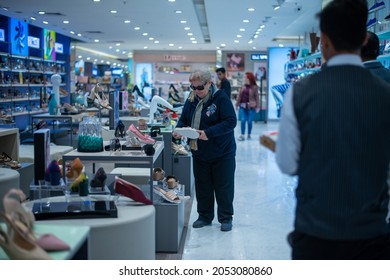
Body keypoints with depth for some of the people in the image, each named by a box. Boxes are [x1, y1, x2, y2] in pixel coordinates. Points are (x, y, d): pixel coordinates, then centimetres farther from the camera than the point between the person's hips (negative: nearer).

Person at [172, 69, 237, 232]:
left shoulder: (221, 98, -16)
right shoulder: (191, 100, 2)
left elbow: (230, 121, -23)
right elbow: (183, 120, 10)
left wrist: (208, 133, -30)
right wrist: (179, 130, -13)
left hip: (222, 152, -5)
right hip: (199, 153, 5)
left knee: (223, 187, 6)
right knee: (202, 186, 14)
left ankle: (226, 218, 20)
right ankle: (204, 216, 28)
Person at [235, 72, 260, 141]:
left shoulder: (254, 87, -3)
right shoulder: (243, 87, 8)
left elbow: (256, 97, -4)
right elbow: (239, 96, 10)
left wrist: (257, 107, -7)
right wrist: (237, 104, 8)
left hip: (251, 107, -3)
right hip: (243, 106, 3)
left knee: (249, 121, 3)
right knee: (243, 120, -2)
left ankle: (249, 135, 17)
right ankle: (242, 135, 1)